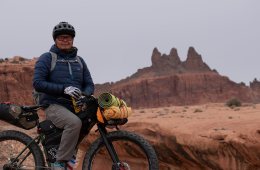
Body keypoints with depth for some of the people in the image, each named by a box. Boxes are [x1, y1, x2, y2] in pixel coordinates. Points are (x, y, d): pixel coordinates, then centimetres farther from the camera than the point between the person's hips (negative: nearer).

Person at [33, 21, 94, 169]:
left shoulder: (79, 61, 16)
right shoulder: (47, 58, 0)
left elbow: (89, 84, 13)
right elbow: (38, 83, -10)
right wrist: (64, 89, -20)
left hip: (75, 106, 7)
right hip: (54, 105, -7)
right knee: (75, 123, -34)